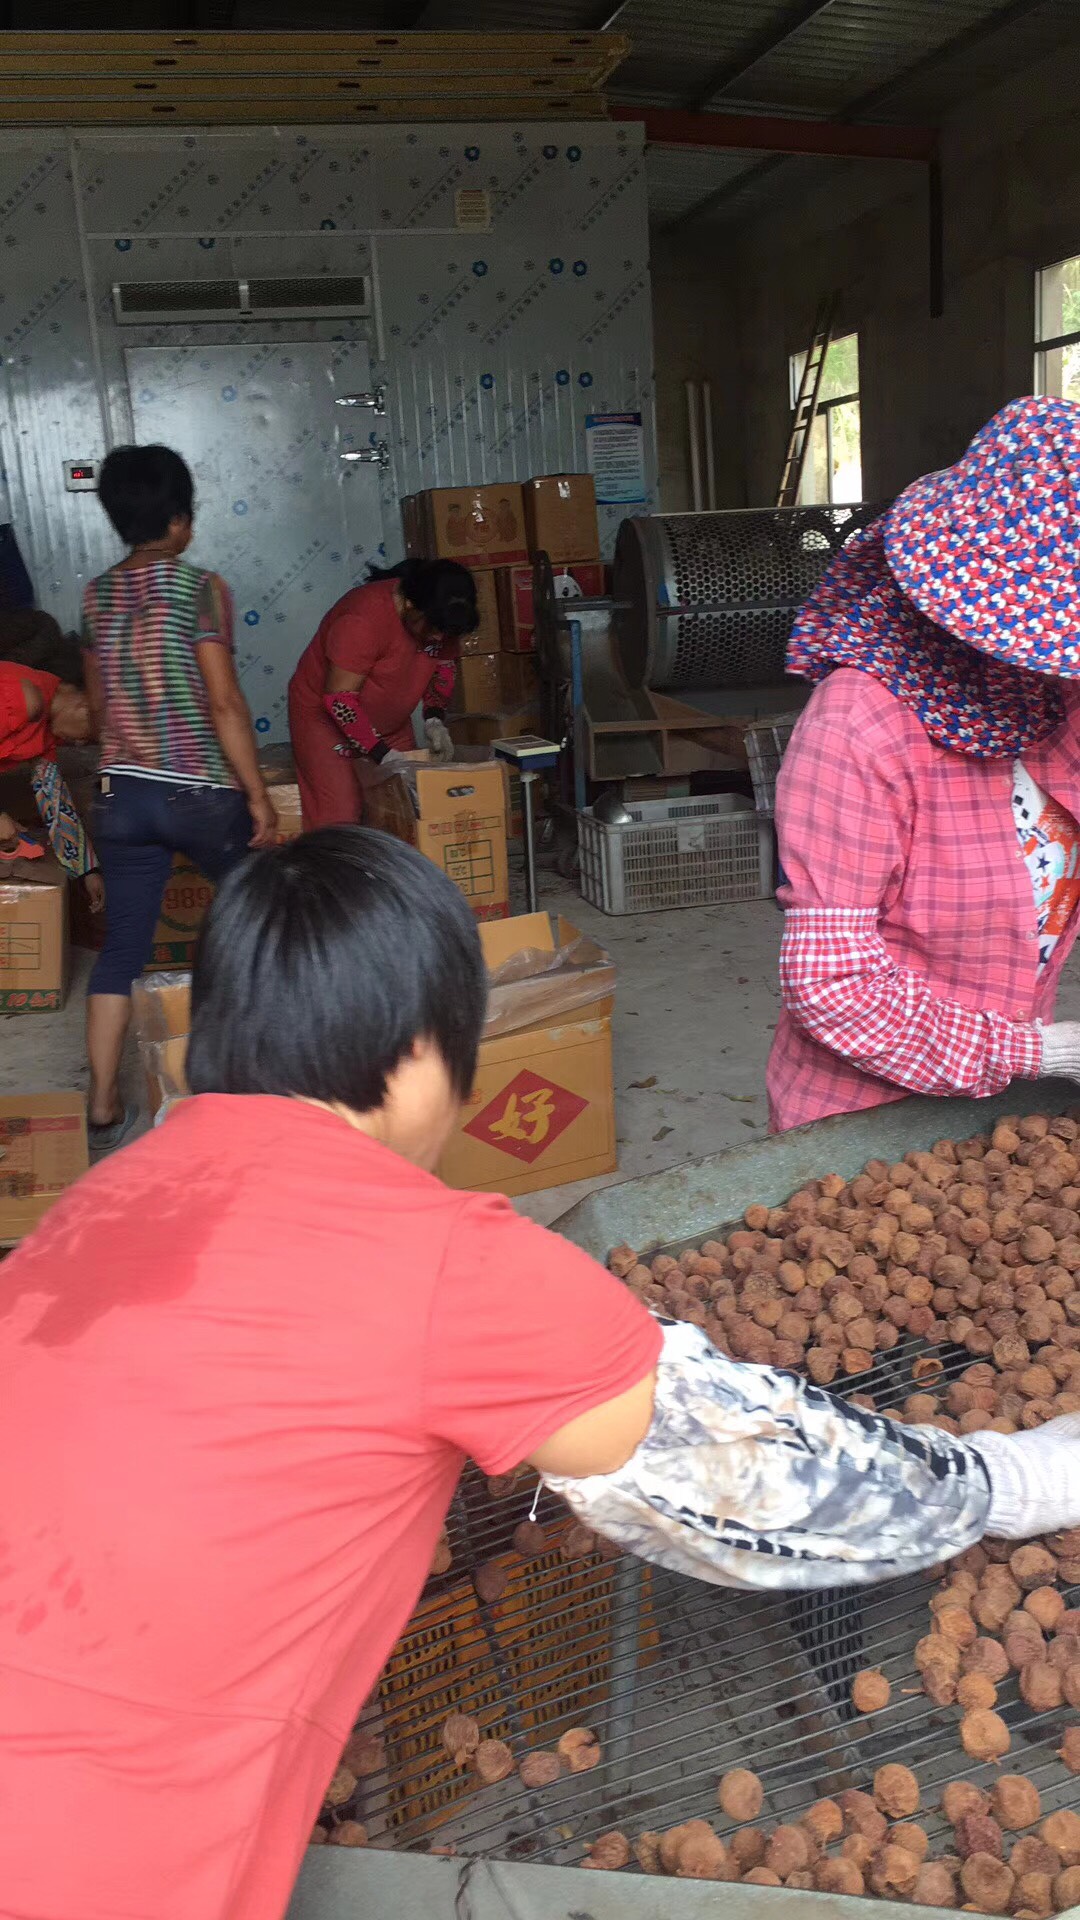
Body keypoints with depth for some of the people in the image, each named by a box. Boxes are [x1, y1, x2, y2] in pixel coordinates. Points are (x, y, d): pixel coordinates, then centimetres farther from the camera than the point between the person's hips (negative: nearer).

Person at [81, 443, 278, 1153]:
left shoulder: (95, 596, 7)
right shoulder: (199, 587, -11)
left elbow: (97, 705, 15)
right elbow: (224, 704, -16)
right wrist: (260, 796, -10)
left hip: (122, 795, 5)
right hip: (199, 794, -5)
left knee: (122, 947, 7)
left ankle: (105, 1109, 6)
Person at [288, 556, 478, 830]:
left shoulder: (440, 617, -12)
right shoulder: (363, 620, -32)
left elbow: (443, 666, 6)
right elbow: (339, 699, -30)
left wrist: (434, 720, -9)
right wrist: (384, 755, -34)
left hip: (390, 723, 7)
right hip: (325, 714, -6)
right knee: (340, 819, -16)